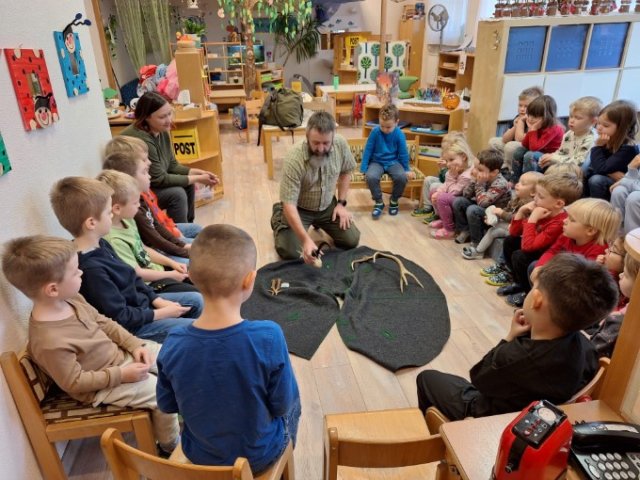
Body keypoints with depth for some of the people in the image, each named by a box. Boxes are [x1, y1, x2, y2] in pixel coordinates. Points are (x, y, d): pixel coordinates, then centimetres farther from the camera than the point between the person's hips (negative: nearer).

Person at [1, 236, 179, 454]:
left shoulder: (71, 299, -9)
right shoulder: (50, 340, -33)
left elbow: (103, 323, 5)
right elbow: (74, 383, -23)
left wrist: (134, 344, -5)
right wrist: (122, 375, -21)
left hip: (120, 354, 8)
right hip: (102, 386, -8)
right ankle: (170, 445, 15)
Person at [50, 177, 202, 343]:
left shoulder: (100, 244, -2)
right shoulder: (91, 268, -31)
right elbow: (119, 318, -25)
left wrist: (157, 300, 1)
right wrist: (162, 313, -16)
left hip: (139, 302, 9)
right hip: (130, 326, -9)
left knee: (196, 300, 14)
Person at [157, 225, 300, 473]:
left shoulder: (174, 343, -24)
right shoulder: (268, 337, -34)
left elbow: (167, 405, -7)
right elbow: (282, 405, -19)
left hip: (199, 455, 3)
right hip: (259, 455, -2)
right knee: (293, 401, 27)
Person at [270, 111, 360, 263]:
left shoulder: (341, 144, -18)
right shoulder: (294, 159, -33)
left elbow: (345, 172, 3)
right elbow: (289, 204, -33)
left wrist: (341, 203, -4)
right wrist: (306, 239, -42)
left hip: (327, 206, 4)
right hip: (299, 208, -4)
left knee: (351, 240, -4)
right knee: (290, 252, -17)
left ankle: (318, 222, 24)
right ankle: (278, 217, 15)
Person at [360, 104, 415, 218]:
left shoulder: (399, 134, -10)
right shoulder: (375, 132, -11)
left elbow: (403, 154, 1)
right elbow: (367, 151, -5)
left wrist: (407, 170, 8)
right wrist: (364, 169, -6)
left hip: (393, 162, 1)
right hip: (377, 162, 0)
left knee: (402, 177, -31)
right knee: (371, 177, -34)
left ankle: (394, 201, 0)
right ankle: (379, 202, -7)